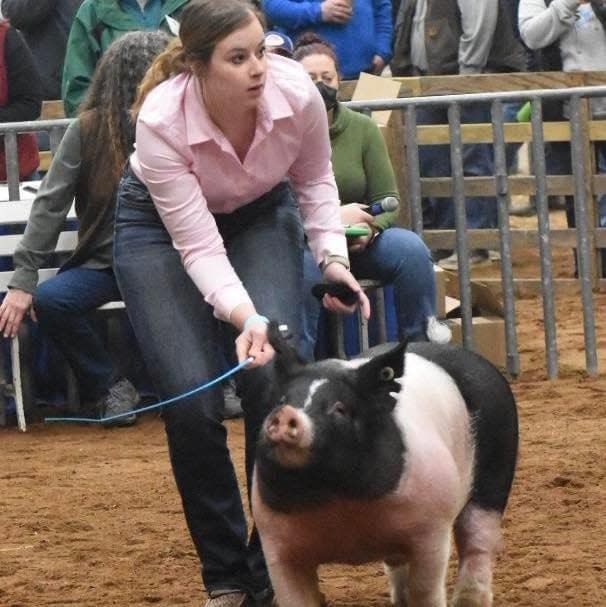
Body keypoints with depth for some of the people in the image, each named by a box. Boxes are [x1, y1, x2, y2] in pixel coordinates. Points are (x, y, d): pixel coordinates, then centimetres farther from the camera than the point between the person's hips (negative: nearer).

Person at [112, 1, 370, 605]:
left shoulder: (296, 92, -29)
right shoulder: (161, 121, -36)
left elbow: (314, 179, -5)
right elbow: (197, 245, -32)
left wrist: (332, 257, -17)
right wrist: (245, 317, -47)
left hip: (261, 213, 2)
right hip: (161, 221, -2)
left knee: (274, 381, -17)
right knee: (192, 402, -14)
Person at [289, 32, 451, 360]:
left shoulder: (362, 128, 4)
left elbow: (387, 199, 5)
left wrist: (371, 228, -18)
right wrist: (331, 217, -26)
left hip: (358, 242, 4)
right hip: (299, 242, -4)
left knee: (411, 248, -22)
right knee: (304, 265, -38)